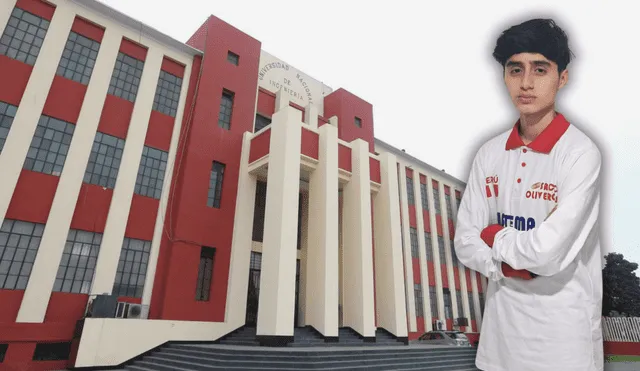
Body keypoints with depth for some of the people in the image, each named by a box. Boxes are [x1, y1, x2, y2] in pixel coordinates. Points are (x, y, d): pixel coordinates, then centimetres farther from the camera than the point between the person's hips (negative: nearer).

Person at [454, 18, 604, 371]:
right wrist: (508, 266, -18)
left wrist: (495, 237, -9)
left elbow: (548, 252, -25)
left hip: (564, 333, -4)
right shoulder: (489, 153, -2)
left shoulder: (581, 154, -17)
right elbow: (465, 242, -3)